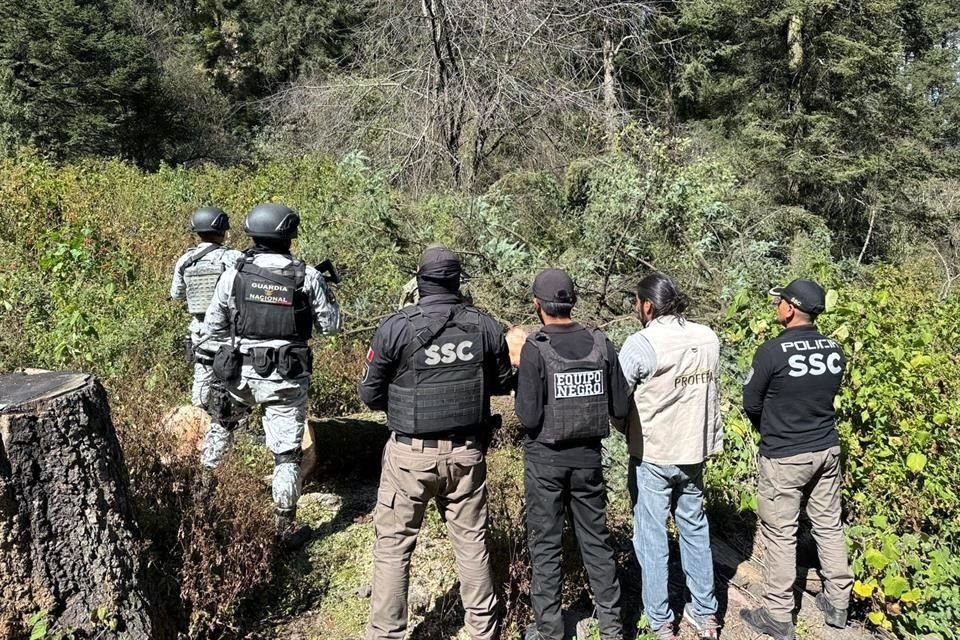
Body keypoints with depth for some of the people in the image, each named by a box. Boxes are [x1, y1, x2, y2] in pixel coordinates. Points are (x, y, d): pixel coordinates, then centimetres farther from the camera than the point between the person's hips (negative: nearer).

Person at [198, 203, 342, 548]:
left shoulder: (234, 273, -5)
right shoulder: (307, 276, -10)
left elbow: (213, 327, 2)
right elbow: (332, 326, -1)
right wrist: (325, 287, 13)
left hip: (240, 373, 2)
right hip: (287, 378, -2)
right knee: (287, 453, 7)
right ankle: (286, 528, 14)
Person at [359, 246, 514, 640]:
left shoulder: (396, 328, -13)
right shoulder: (485, 327, -4)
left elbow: (370, 394, -4)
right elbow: (503, 383, 10)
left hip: (411, 454, -3)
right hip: (467, 452, 3)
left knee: (393, 545, 9)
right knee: (472, 542, 15)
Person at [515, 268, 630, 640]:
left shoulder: (535, 349, -16)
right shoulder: (600, 344, -5)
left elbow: (528, 417, -19)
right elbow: (621, 408, -2)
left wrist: (524, 397, 1)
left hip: (545, 460, -3)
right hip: (588, 457, 4)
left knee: (546, 544, 10)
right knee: (596, 539, 16)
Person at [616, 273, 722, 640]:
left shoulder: (640, 344, -19)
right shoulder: (708, 338, -2)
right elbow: (711, 391, 6)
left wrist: (629, 427, 5)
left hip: (651, 454, -5)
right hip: (694, 449, 5)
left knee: (651, 537, 7)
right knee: (695, 529, 18)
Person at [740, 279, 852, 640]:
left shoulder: (772, 352, -19)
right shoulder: (834, 351, -2)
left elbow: (751, 404, -9)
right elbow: (826, 396, 11)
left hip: (783, 458, -6)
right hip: (826, 450, 6)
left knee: (780, 535, 4)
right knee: (829, 526, 18)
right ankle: (837, 604, 31)